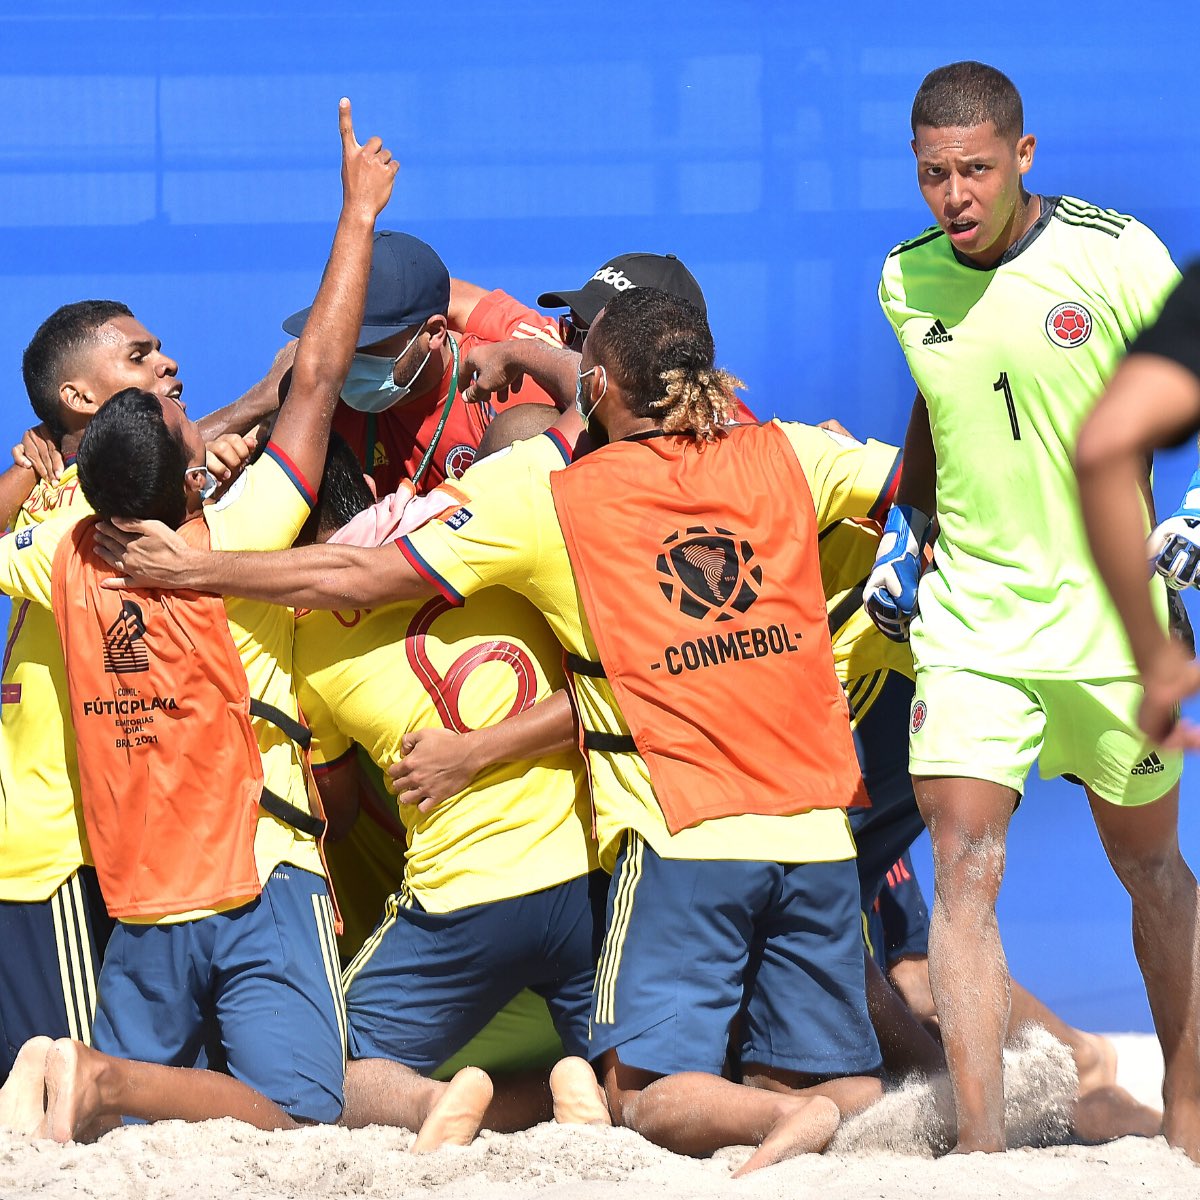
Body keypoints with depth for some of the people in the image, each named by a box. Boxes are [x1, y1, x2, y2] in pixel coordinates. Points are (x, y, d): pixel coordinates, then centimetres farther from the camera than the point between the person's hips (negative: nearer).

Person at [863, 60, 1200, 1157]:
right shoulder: (906, 281, 3)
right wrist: (905, 528, 9)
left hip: (1108, 617, -2)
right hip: (966, 616, 2)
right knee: (964, 871, -12)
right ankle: (981, 1149, -15)